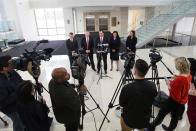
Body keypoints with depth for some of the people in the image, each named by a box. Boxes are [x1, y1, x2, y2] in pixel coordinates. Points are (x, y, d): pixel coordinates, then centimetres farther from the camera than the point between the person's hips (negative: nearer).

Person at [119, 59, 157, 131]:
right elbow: (152, 100, 0)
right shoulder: (152, 86, -20)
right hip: (145, 121, 3)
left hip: (129, 121, -2)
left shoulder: (127, 88, -33)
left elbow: (121, 104, -14)